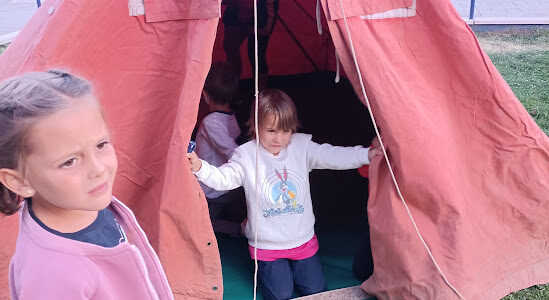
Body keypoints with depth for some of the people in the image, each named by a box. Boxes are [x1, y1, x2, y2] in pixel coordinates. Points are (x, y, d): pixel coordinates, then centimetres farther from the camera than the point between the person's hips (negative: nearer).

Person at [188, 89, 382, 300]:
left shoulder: (302, 146, -5)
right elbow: (223, 178, -17)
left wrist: (367, 154, -19)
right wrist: (200, 168, -37)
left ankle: (295, 264, 33)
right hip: (268, 243, -3)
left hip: (303, 240, 3)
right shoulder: (246, 155, -12)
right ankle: (264, 267, 26)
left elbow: (332, 156, -9)